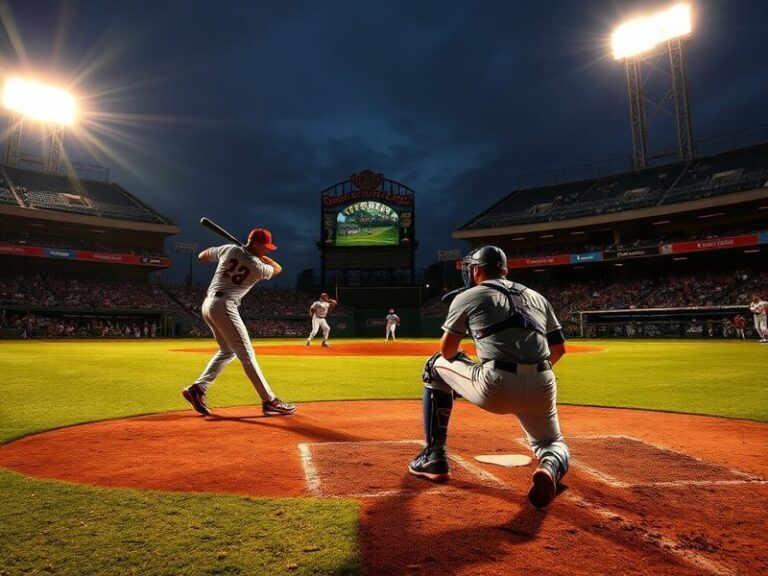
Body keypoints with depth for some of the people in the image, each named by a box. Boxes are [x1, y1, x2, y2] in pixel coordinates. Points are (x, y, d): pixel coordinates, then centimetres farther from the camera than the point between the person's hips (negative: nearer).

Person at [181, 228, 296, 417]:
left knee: (228, 351, 19)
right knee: (246, 354, -8)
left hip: (208, 304, 8)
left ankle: (197, 388, 13)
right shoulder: (258, 267, -5)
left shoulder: (229, 249, 9)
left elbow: (202, 256, 24)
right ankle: (270, 402, -8)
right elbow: (278, 268, 16)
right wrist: (262, 257, 24)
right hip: (224, 306, -8)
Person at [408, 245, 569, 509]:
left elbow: (447, 351, 14)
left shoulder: (468, 297, 10)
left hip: (495, 388, -4)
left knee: (436, 367, 22)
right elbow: (559, 349, 23)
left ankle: (434, 456, 21)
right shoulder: (537, 297, 22)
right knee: (551, 443, 34)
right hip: (542, 387, 5)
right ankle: (551, 467, -5)